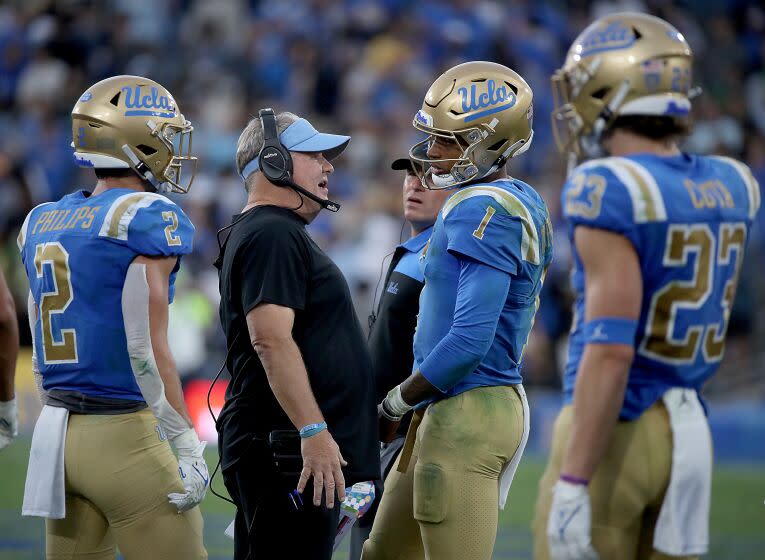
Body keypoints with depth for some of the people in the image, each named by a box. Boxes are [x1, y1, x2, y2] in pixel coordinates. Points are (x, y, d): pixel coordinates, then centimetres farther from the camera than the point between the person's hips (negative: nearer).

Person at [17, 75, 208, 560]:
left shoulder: (43, 223, 12)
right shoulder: (148, 219, -11)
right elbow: (148, 349, -16)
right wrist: (188, 449, -13)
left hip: (60, 431, 8)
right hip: (124, 435, -8)